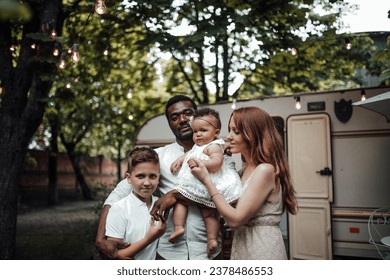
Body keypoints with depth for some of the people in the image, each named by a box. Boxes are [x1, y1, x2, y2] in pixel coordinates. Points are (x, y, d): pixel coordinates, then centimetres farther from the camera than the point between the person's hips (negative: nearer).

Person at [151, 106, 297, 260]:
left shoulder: (265, 170, -18)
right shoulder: (246, 169, 8)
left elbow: (236, 219, -21)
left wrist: (205, 179, -18)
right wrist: (173, 194, -7)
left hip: (262, 250, -7)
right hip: (243, 247, 8)